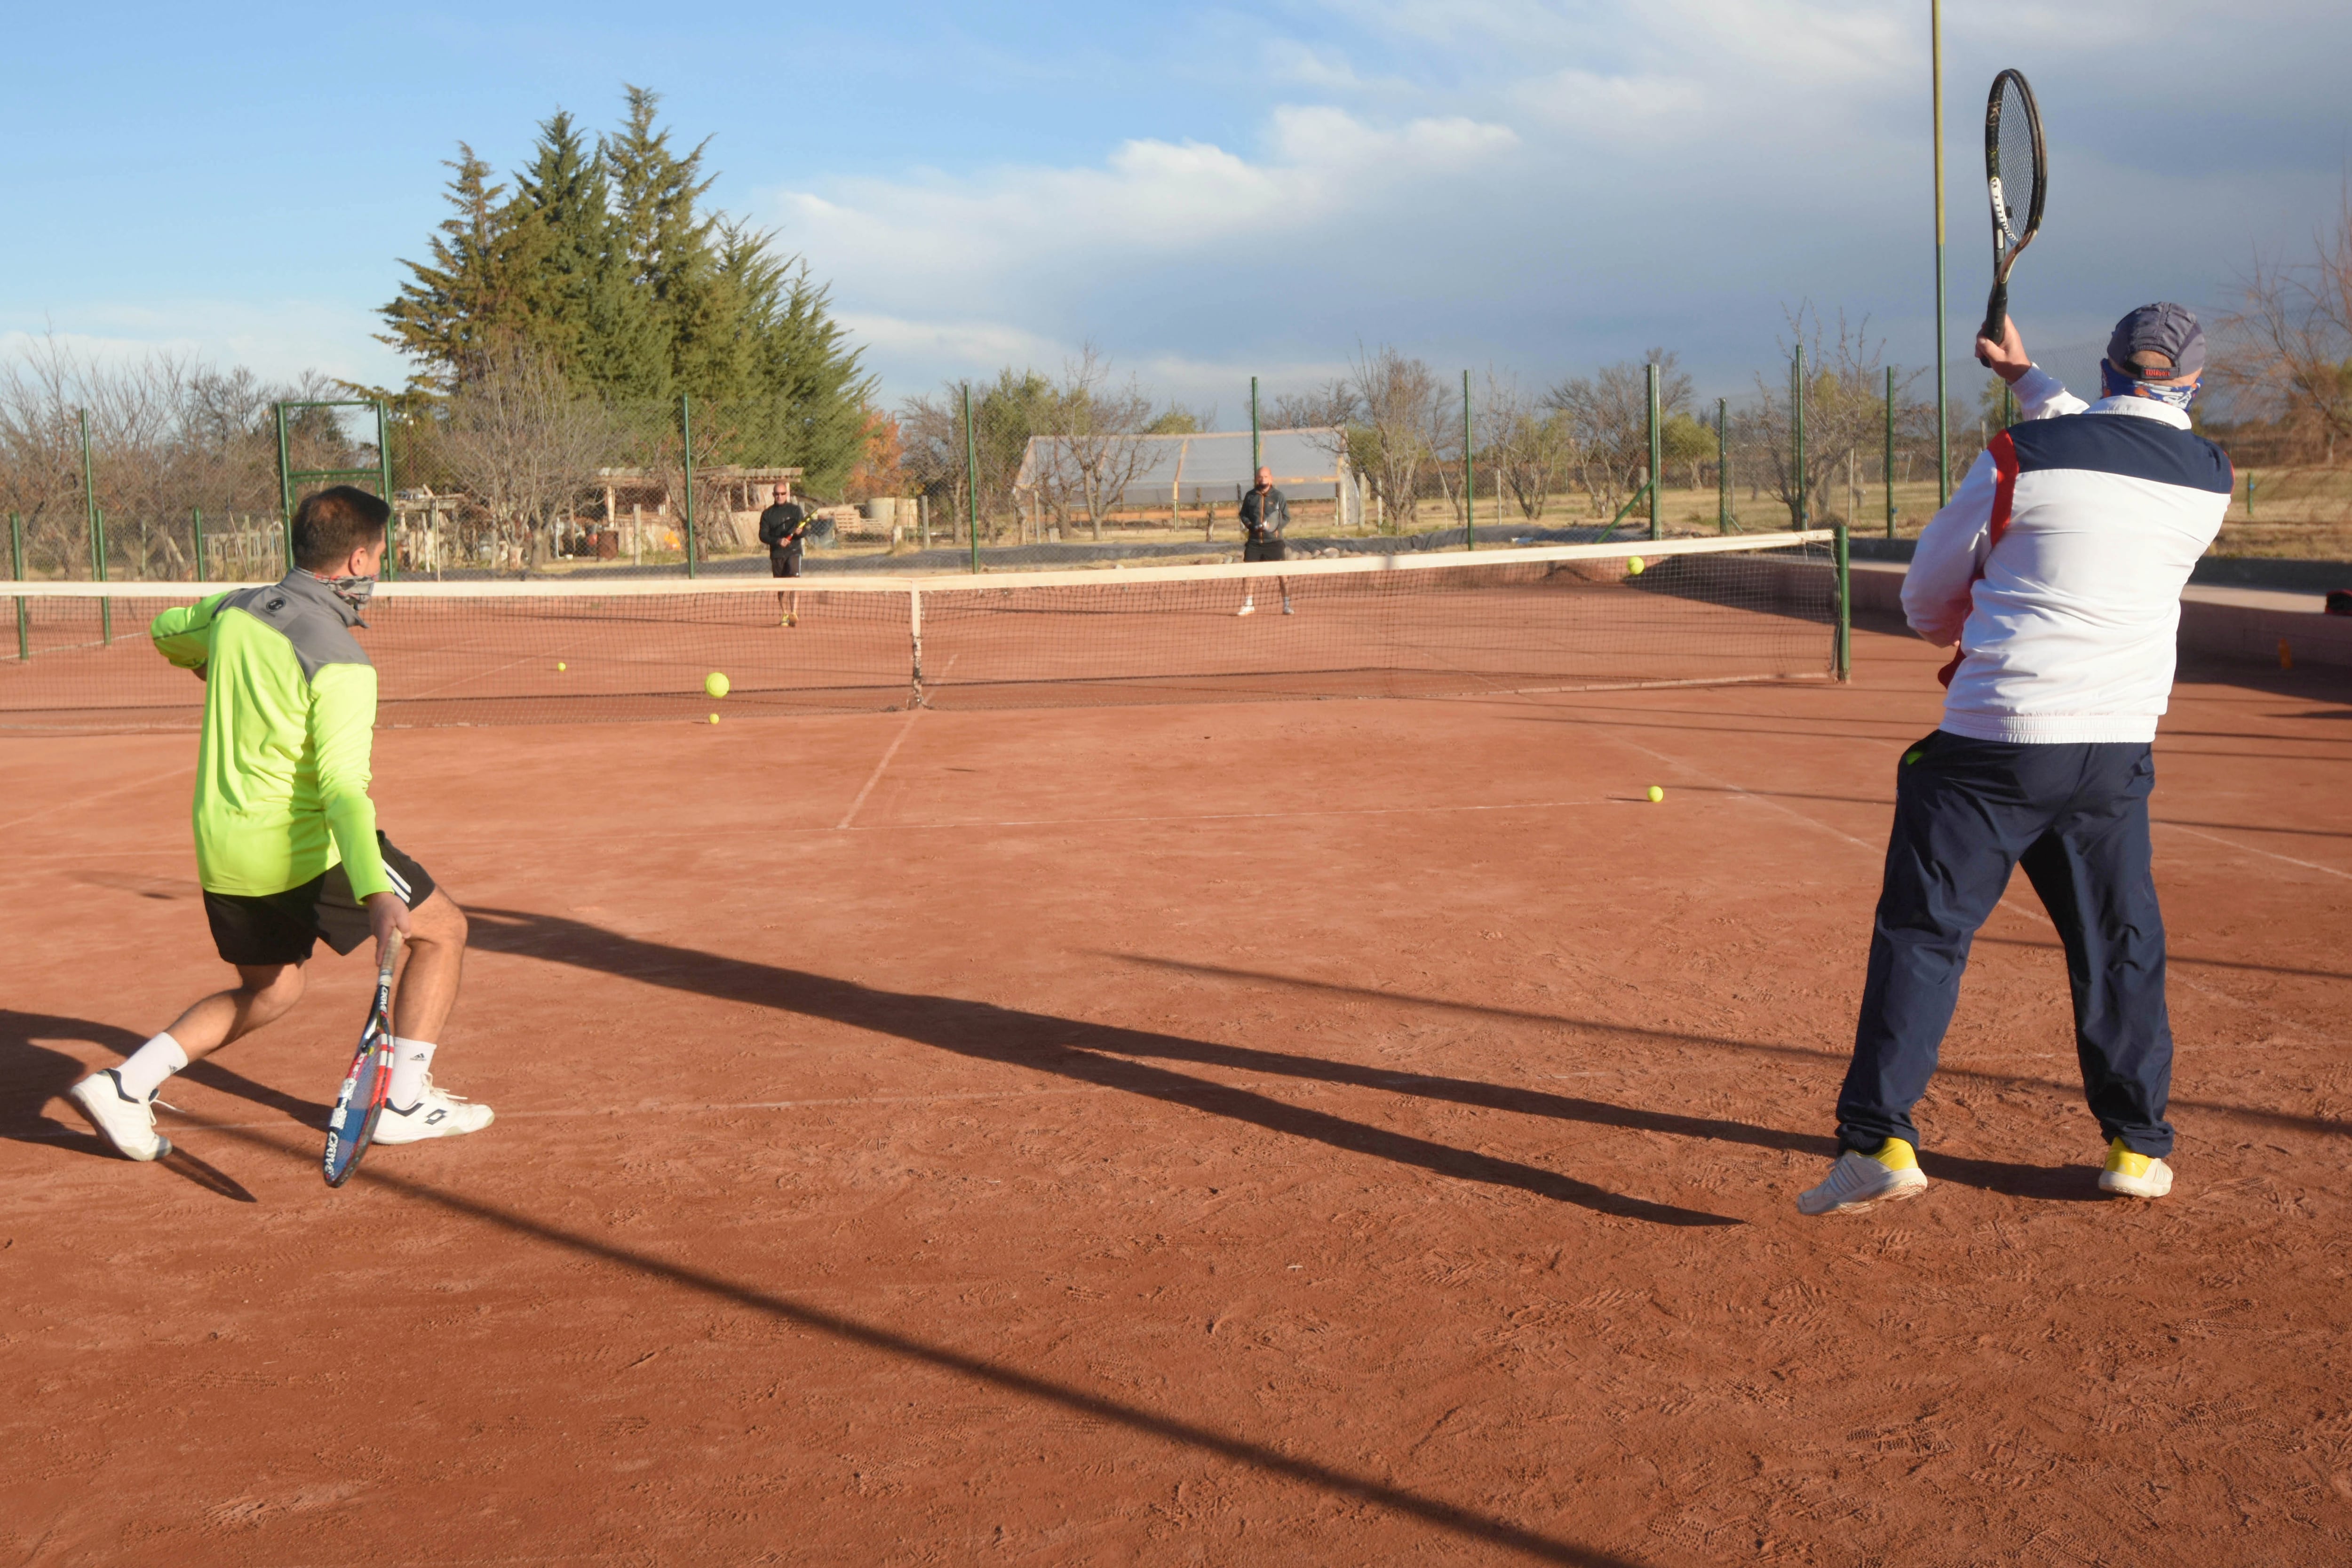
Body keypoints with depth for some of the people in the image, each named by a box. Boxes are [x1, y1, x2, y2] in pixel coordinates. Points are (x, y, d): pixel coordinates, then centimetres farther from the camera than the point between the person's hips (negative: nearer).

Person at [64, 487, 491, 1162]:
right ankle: (405, 1102, 7)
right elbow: (342, 787, -29)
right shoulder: (341, 662, -19)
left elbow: (166, 632, 28)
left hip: (220, 847, 8)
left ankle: (124, 1084, 12)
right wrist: (376, 893, -38)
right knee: (442, 928, 9)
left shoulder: (234, 610, 4)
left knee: (268, 991, 25)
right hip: (303, 849, -8)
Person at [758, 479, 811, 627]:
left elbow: (806, 532, 3)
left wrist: (800, 532, -21)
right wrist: (778, 541, -17)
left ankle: (794, 614, -28)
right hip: (776, 554, 2)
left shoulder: (796, 510, 6)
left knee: (795, 581, -20)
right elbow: (763, 536, 1)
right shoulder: (767, 514, 8)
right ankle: (784, 615, 23)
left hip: (793, 551, -2)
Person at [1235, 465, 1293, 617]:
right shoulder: (1250, 496, 8)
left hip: (1274, 542, -2)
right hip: (1254, 542, 2)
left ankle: (1287, 605, 4)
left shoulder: (1278, 496, 2)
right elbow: (1243, 515, 14)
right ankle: (1248, 605, 13)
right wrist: (1251, 525, -6)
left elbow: (1286, 518, 3)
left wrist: (1276, 528, -15)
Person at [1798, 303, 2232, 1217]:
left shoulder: (2019, 457, -5)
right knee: (2121, 945, 17)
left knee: (1922, 933, 0)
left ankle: (1879, 1140, -6)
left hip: (1992, 740, -4)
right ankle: (2138, 1147, 24)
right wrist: (2028, 379, 37)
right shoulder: (2211, 480, 6)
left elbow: (1927, 602, 4)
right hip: (2118, 750, 4)